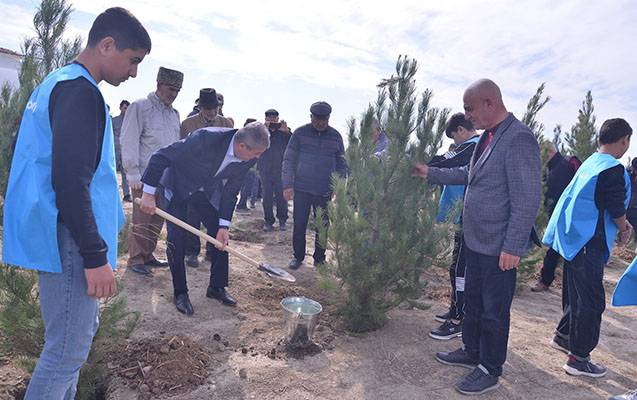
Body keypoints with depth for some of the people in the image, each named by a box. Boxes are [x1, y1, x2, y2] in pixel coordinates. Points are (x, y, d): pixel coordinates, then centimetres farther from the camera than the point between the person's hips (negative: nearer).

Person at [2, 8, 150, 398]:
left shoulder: (57, 82, 16)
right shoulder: (81, 91, -16)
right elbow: (69, 182, -24)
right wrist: (95, 256, -21)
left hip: (56, 236, 11)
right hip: (70, 243, -10)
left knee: (81, 331, 20)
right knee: (68, 350, -1)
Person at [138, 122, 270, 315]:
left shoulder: (248, 159, -20)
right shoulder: (205, 138, -38)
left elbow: (231, 190, -8)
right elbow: (161, 156, -30)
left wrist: (224, 225, -12)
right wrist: (148, 194, -28)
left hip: (208, 190, 5)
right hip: (178, 185, -5)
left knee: (220, 235, 2)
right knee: (176, 239, -8)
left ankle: (217, 287, 18)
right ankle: (180, 292, 8)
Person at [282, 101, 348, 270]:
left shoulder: (335, 136, 3)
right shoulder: (300, 133, -2)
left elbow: (341, 164, 9)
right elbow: (289, 160, -1)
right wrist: (287, 185, -9)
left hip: (324, 192, 1)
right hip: (301, 189, -1)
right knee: (299, 224, 4)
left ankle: (319, 258, 21)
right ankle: (298, 256, 20)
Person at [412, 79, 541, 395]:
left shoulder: (518, 139, -20)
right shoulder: (487, 136, 8)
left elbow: (528, 199, -22)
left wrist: (513, 247, -22)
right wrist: (431, 173, 20)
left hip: (499, 247, -9)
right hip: (476, 241, 9)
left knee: (494, 311, 7)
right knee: (473, 301, 22)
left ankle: (490, 372, 25)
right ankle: (471, 352, 40)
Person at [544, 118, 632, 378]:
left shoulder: (591, 162, 9)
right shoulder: (613, 170, -17)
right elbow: (616, 209, -14)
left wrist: (621, 224, 14)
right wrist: (623, 229, 6)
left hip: (574, 238, 9)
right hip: (588, 243, -9)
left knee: (577, 294, 22)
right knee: (592, 301, 0)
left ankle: (563, 336, 37)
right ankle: (578, 359, 8)